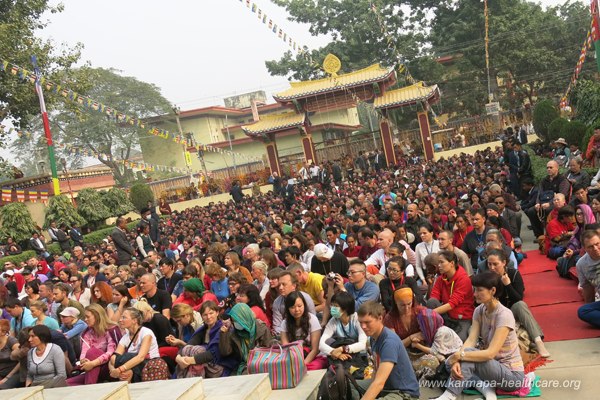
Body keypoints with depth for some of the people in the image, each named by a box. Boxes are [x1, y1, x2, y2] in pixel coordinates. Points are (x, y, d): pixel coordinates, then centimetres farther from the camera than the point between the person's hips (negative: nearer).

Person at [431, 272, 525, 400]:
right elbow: (471, 340, -11)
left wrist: (459, 355, -30)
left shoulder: (504, 315, -22)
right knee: (451, 363, -6)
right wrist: (456, 361, -28)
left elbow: (490, 353, -29)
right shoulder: (479, 310, 0)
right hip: (492, 366, 8)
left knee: (468, 353, -29)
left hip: (512, 375, -8)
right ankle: (486, 388, -16)